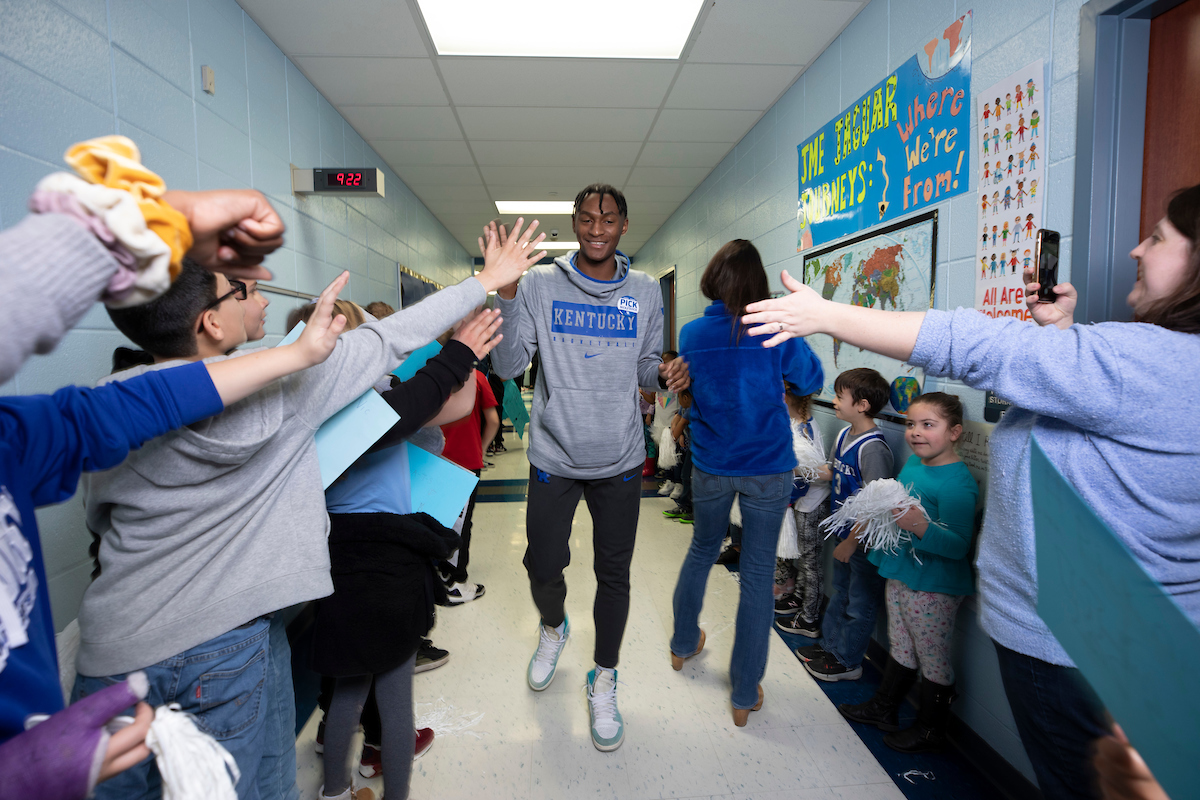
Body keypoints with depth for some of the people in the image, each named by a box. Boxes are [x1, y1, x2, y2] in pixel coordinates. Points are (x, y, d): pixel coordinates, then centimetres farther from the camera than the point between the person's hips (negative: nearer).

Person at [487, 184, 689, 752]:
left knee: (614, 576, 11)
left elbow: (645, 366, 8)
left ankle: (603, 684, 34)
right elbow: (508, 366, -11)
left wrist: (664, 375, -15)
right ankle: (553, 629, 47)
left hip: (619, 460, 1)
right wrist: (506, 290, -22)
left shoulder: (645, 291, 2)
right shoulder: (540, 284, -4)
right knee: (543, 567, 11)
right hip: (554, 458, -1)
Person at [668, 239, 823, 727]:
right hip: (768, 468, -2)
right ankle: (745, 696, 19)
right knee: (757, 574, 7)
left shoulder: (692, 333, -5)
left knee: (701, 550, 24)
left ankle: (683, 645, 44)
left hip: (710, 465, 3)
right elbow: (812, 381, 3)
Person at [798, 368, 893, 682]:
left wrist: (852, 541, -19)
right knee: (840, 593, 24)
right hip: (844, 531, 8)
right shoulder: (844, 435, 2)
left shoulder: (872, 447, -25)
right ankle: (829, 644, 40)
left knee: (860, 603, 11)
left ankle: (848, 661, 26)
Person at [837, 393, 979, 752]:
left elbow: (958, 544, -28)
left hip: (934, 588, -8)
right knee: (900, 648, 24)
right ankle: (884, 708, 40)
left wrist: (918, 525, -40)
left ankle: (930, 730, 30)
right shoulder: (913, 463, 4)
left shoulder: (957, 482, -23)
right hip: (900, 575, 9)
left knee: (934, 661, 11)